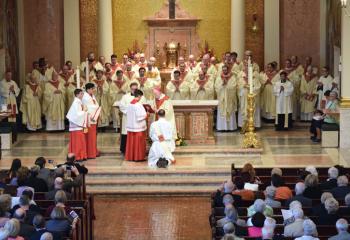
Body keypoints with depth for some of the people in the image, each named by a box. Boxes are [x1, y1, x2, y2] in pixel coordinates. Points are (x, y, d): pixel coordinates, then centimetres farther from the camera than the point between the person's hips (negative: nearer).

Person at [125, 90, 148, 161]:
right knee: (138, 142, 2)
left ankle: (130, 157, 17)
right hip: (138, 127, -7)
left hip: (130, 126, 7)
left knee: (131, 142, 12)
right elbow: (140, 116, -22)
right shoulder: (138, 105, -19)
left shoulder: (130, 104, 3)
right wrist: (146, 115, -1)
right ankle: (138, 157, 7)